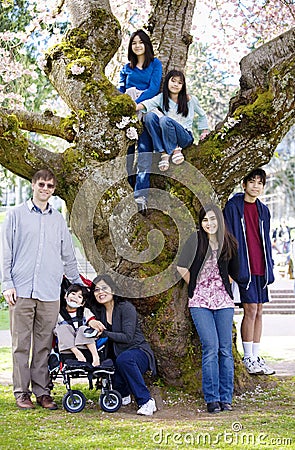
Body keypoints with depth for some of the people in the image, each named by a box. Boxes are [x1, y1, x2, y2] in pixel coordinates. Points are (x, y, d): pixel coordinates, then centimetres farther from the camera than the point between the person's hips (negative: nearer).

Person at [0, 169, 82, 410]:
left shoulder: (59, 220, 16)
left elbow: (68, 257, 22)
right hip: (22, 291, -2)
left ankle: (42, 391, 10)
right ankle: (22, 392, 5)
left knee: (44, 345, 4)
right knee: (21, 344, -1)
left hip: (50, 293, 2)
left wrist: (79, 285, 21)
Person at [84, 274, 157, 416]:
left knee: (124, 359, -40)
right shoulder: (99, 310, 7)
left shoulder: (126, 308, -12)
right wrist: (91, 321, -17)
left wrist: (104, 333, -25)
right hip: (115, 355, 5)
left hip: (138, 352, -5)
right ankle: (124, 394, 12)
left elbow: (127, 337, -19)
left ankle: (146, 401, -30)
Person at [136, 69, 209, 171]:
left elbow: (202, 114, 18)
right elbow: (148, 103, -18)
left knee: (165, 120, -32)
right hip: (166, 139, 4)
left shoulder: (190, 100, 1)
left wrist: (204, 131, 13)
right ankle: (163, 153, -24)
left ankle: (176, 150, -12)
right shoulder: (162, 98, 3)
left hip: (185, 137, -3)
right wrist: (134, 108, -37)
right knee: (150, 115, -23)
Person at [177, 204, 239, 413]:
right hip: (200, 302, -3)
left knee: (225, 349, 1)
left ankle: (226, 398, 10)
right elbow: (182, 267, -3)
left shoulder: (230, 243, 7)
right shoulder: (196, 240, -3)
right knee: (210, 348, -9)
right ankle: (212, 399, -1)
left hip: (224, 301, 3)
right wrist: (195, 286, 4)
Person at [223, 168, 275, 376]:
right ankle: (248, 358, 0)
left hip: (261, 269, 6)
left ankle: (256, 356, 15)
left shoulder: (263, 210, 15)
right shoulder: (233, 207, -3)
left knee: (258, 312, 8)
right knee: (251, 310, -9)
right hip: (245, 267, -6)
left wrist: (269, 267, 14)